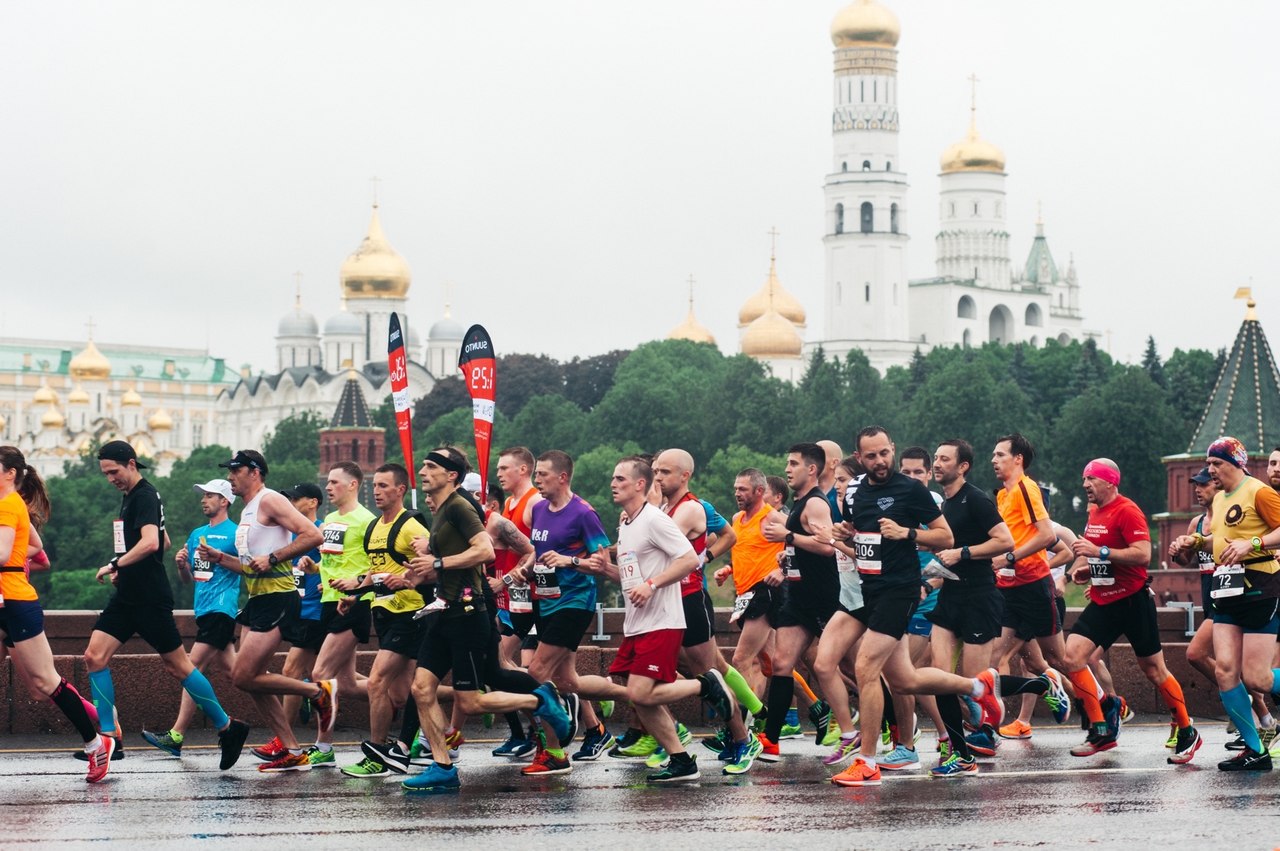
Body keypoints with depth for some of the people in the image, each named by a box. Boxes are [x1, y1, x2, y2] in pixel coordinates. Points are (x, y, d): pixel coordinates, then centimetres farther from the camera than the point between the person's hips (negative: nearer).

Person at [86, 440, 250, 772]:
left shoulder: (145, 496, -13)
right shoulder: (130, 497, 17)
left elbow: (151, 542, -29)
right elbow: (165, 542, 28)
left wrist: (115, 565, -25)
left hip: (151, 601, -10)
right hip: (126, 597, 10)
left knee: (177, 666, -3)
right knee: (95, 656, -3)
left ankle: (227, 728, 9)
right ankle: (108, 736, -1)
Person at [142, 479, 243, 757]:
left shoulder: (234, 533, -4)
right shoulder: (197, 534, 19)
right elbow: (188, 577, 23)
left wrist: (219, 557, -18)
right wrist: (182, 564, 1)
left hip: (221, 608, -9)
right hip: (204, 609, 9)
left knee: (194, 667, -13)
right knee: (230, 667, 9)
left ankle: (176, 736, -16)